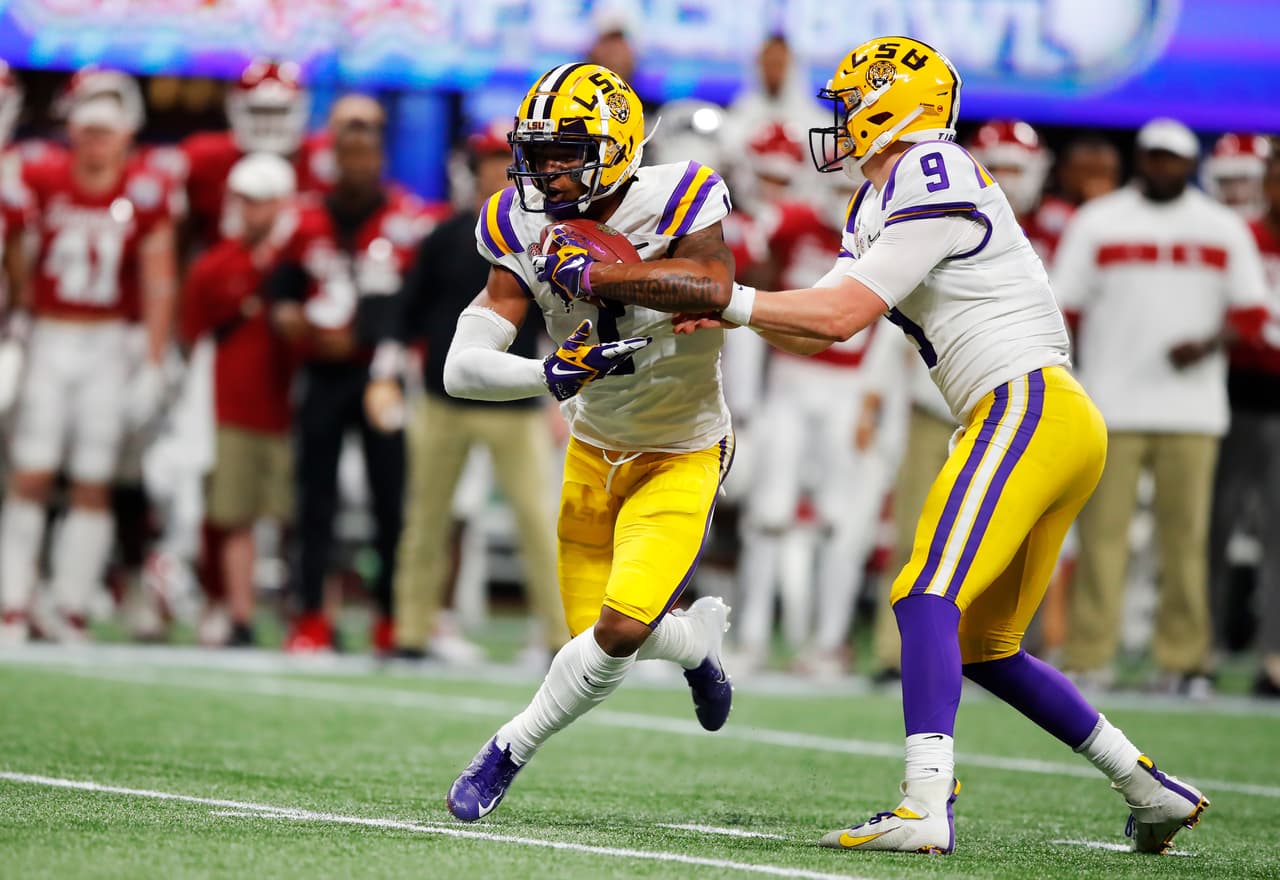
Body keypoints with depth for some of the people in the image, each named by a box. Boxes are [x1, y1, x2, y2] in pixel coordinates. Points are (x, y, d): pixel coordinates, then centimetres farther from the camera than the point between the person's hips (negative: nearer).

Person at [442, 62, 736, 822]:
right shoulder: (525, 236, -12)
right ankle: (699, 633, 39)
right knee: (599, 632, 6)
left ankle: (509, 752, 0)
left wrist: (602, 273, -49)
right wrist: (552, 375, -37)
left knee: (620, 628, -19)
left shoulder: (676, 206, -23)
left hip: (681, 456, -4)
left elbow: (716, 291, -43)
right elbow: (464, 368, -19)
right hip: (594, 452, 4)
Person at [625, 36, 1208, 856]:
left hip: (1029, 408, -10)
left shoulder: (932, 183, -11)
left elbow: (839, 315, -13)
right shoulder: (881, 202, 20)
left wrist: (726, 299, -7)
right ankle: (1150, 788, 20)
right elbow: (823, 330, 15)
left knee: (930, 597, -21)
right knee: (983, 646, 15)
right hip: (1056, 423, 10)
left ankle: (927, 806, -33)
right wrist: (727, 313, 2)